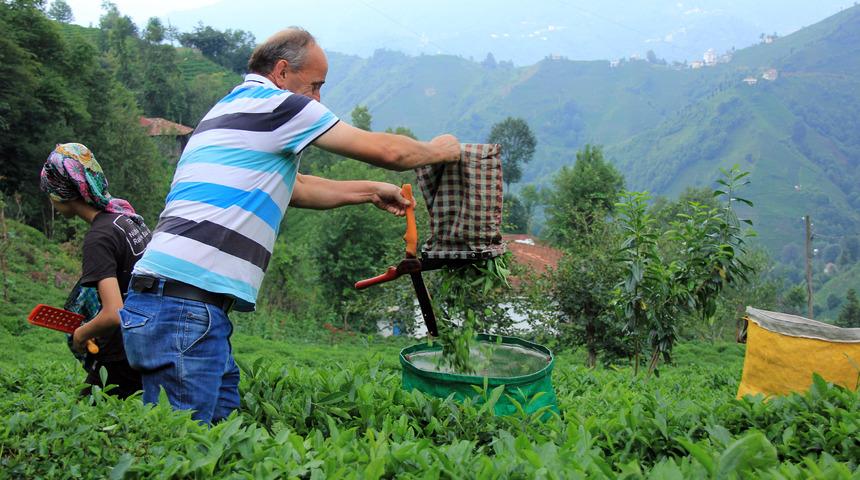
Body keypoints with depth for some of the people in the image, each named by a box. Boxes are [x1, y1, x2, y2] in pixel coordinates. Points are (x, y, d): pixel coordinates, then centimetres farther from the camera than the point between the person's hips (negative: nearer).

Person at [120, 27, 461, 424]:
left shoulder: (229, 108, 25)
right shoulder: (273, 103, -4)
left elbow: (295, 188, 34)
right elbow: (385, 151, -1)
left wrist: (371, 191, 36)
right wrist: (437, 151, 18)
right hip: (186, 306, -10)